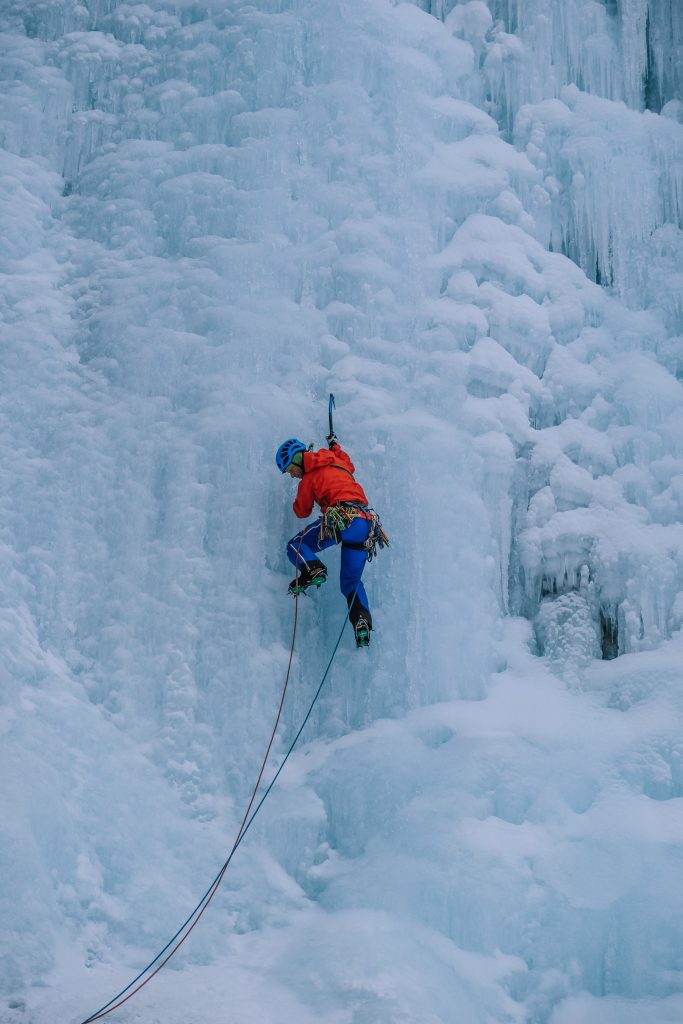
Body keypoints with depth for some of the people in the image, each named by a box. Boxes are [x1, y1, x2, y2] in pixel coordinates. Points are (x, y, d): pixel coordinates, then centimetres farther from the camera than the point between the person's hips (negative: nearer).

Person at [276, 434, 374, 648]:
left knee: (295, 546, 7)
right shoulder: (338, 461, 25)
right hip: (365, 521, 7)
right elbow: (350, 466, 50)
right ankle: (362, 621, -8)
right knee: (351, 581, 13)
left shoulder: (309, 477, 8)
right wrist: (335, 445, 62)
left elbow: (302, 511, 18)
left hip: (341, 517, -7)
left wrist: (298, 501, 38)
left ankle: (312, 570, -23)